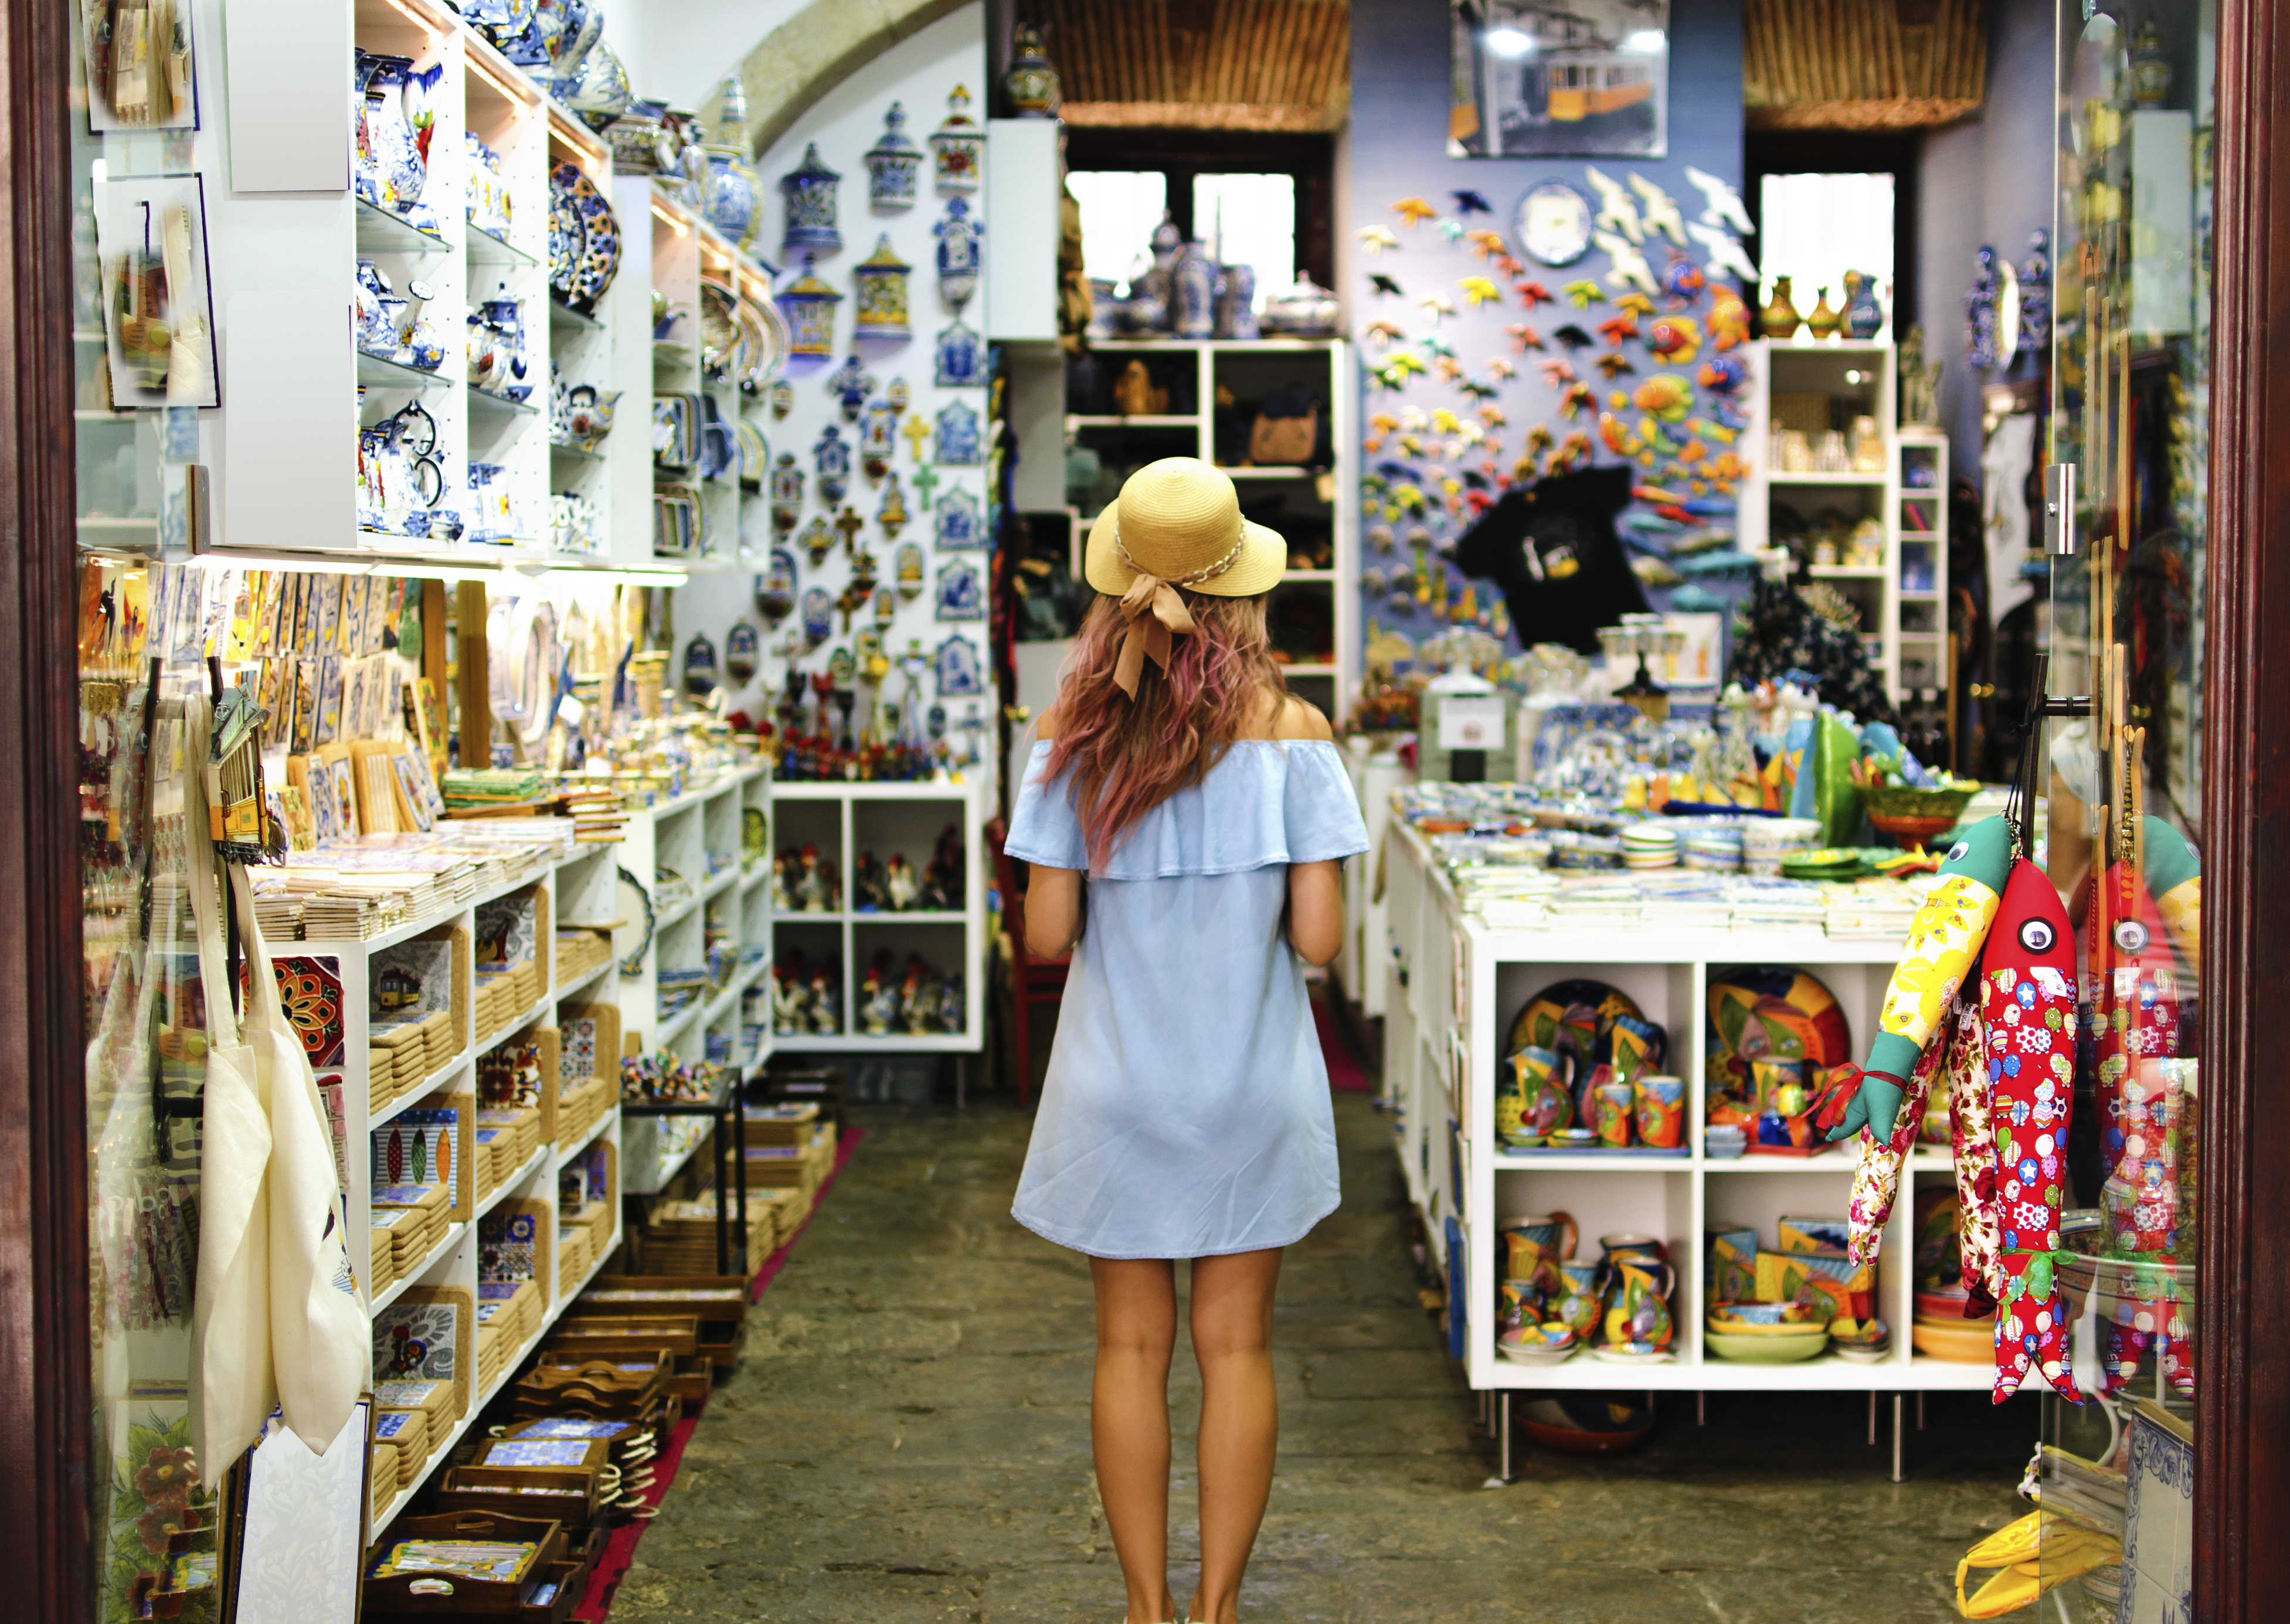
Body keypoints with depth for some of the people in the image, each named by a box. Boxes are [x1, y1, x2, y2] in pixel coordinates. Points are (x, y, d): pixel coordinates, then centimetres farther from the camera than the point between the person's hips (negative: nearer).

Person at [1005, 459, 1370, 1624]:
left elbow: (1045, 934, -7)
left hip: (1116, 1083, 1)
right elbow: (1319, 937, -11)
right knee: (1234, 1347, 11)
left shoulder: (1074, 732, -8)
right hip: (1250, 1086, 0)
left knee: (1132, 1347, 12)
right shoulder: (1288, 729, -11)